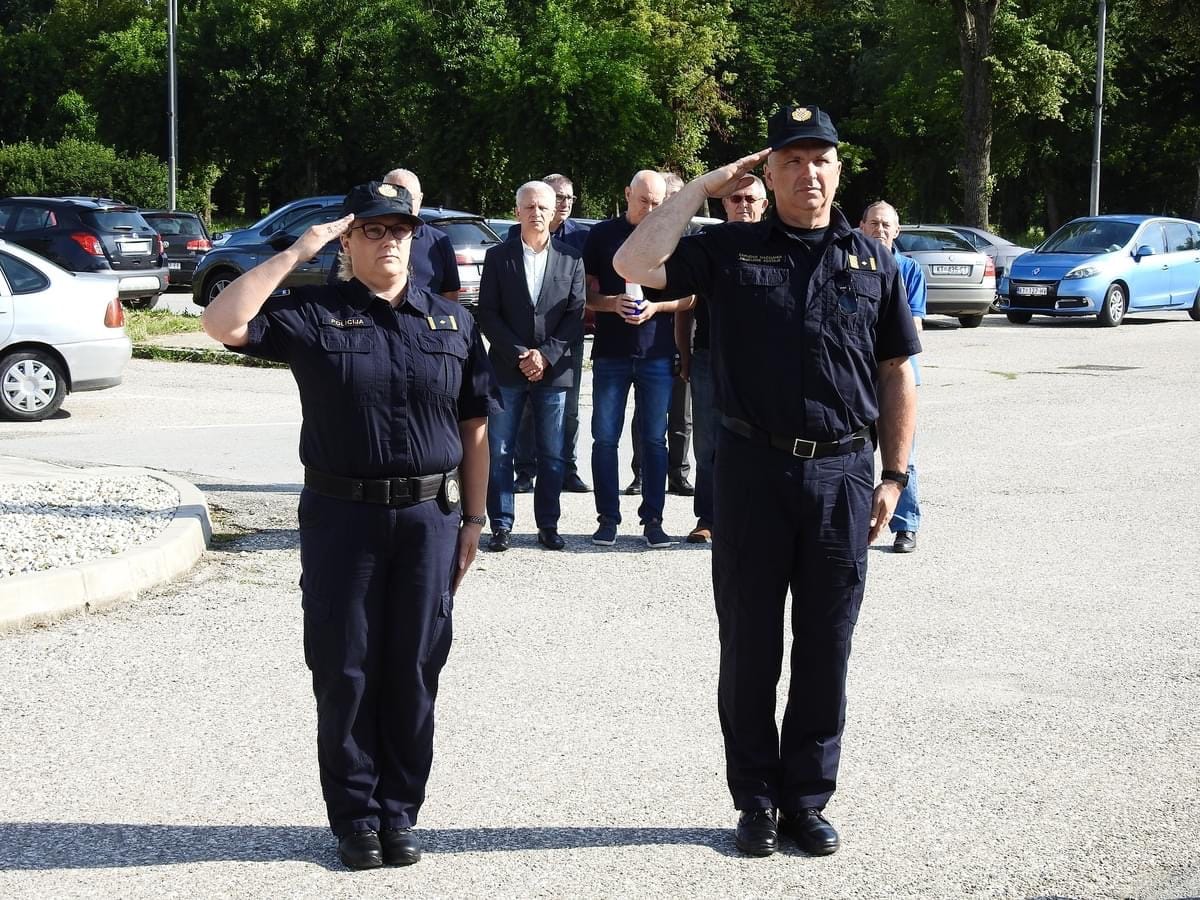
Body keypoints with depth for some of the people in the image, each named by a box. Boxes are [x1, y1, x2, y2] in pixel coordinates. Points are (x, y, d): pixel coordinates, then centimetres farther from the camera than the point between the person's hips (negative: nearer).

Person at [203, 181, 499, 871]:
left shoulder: (452, 321, 8)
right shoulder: (314, 314, 1)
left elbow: (474, 428, 9)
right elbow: (225, 324, -14)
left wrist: (473, 522, 5)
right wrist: (294, 253, -12)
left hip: (430, 516, 2)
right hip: (342, 516, -1)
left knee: (414, 671, 7)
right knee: (345, 673, 5)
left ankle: (401, 813, 19)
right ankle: (356, 817, 17)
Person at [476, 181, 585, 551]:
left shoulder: (571, 258, 5)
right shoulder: (498, 256, 4)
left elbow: (575, 314, 2)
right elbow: (488, 314, 0)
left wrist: (546, 354, -9)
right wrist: (519, 355, -10)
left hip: (553, 369, 0)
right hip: (507, 368, 0)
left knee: (552, 454, 5)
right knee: (499, 451, 1)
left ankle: (548, 526, 13)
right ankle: (501, 526, 8)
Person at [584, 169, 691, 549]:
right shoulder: (602, 234, 5)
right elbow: (587, 292, 6)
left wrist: (656, 306, -11)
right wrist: (612, 303, -14)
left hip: (657, 353, 0)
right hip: (611, 352, 0)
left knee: (655, 439, 3)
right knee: (605, 437, 1)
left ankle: (652, 519, 9)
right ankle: (608, 518, 9)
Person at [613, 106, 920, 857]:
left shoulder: (874, 262, 8)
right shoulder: (731, 249, 3)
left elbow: (897, 375, 9)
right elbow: (635, 266, -10)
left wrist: (894, 475, 4)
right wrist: (701, 189, -4)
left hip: (842, 472, 1)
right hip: (753, 469, -1)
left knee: (826, 648, 8)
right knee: (750, 645, 8)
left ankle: (808, 800, 22)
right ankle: (756, 800, 21)